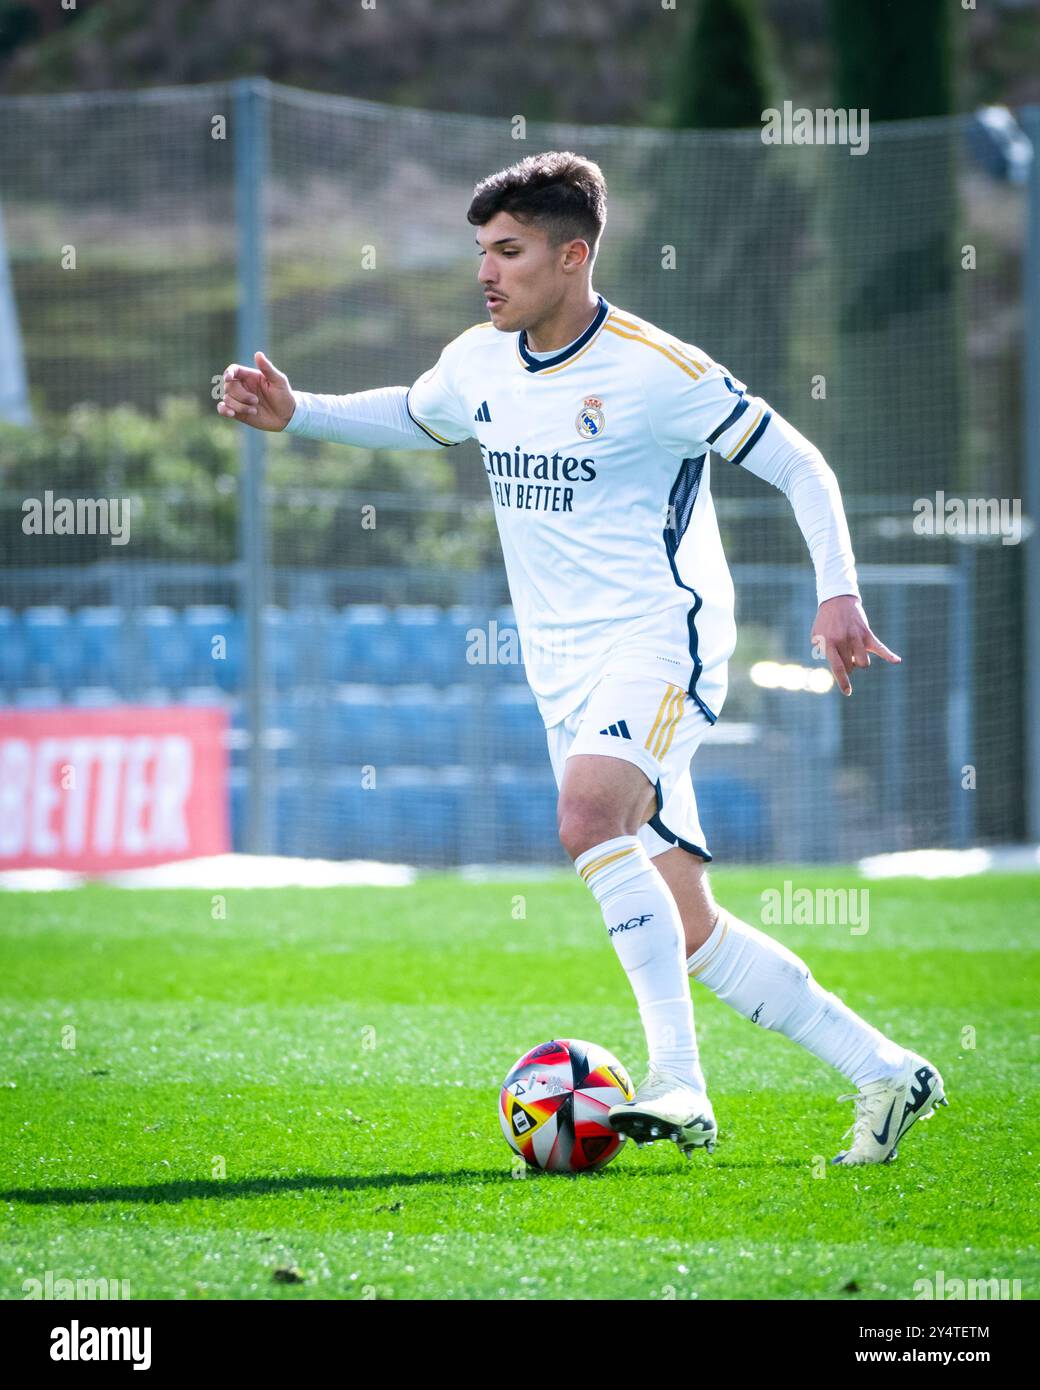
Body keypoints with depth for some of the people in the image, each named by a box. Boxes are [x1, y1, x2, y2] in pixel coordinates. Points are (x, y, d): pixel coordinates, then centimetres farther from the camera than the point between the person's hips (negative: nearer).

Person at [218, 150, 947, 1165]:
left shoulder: (655, 370, -12)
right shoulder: (479, 364, 7)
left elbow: (799, 466, -7)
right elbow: (414, 418, 30)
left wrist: (838, 592, -18)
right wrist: (296, 415, 15)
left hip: (660, 640, -7)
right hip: (564, 670, 7)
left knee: (588, 815, -35)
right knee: (688, 935, 4)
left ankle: (677, 1083, -33)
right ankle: (884, 1073, 16)